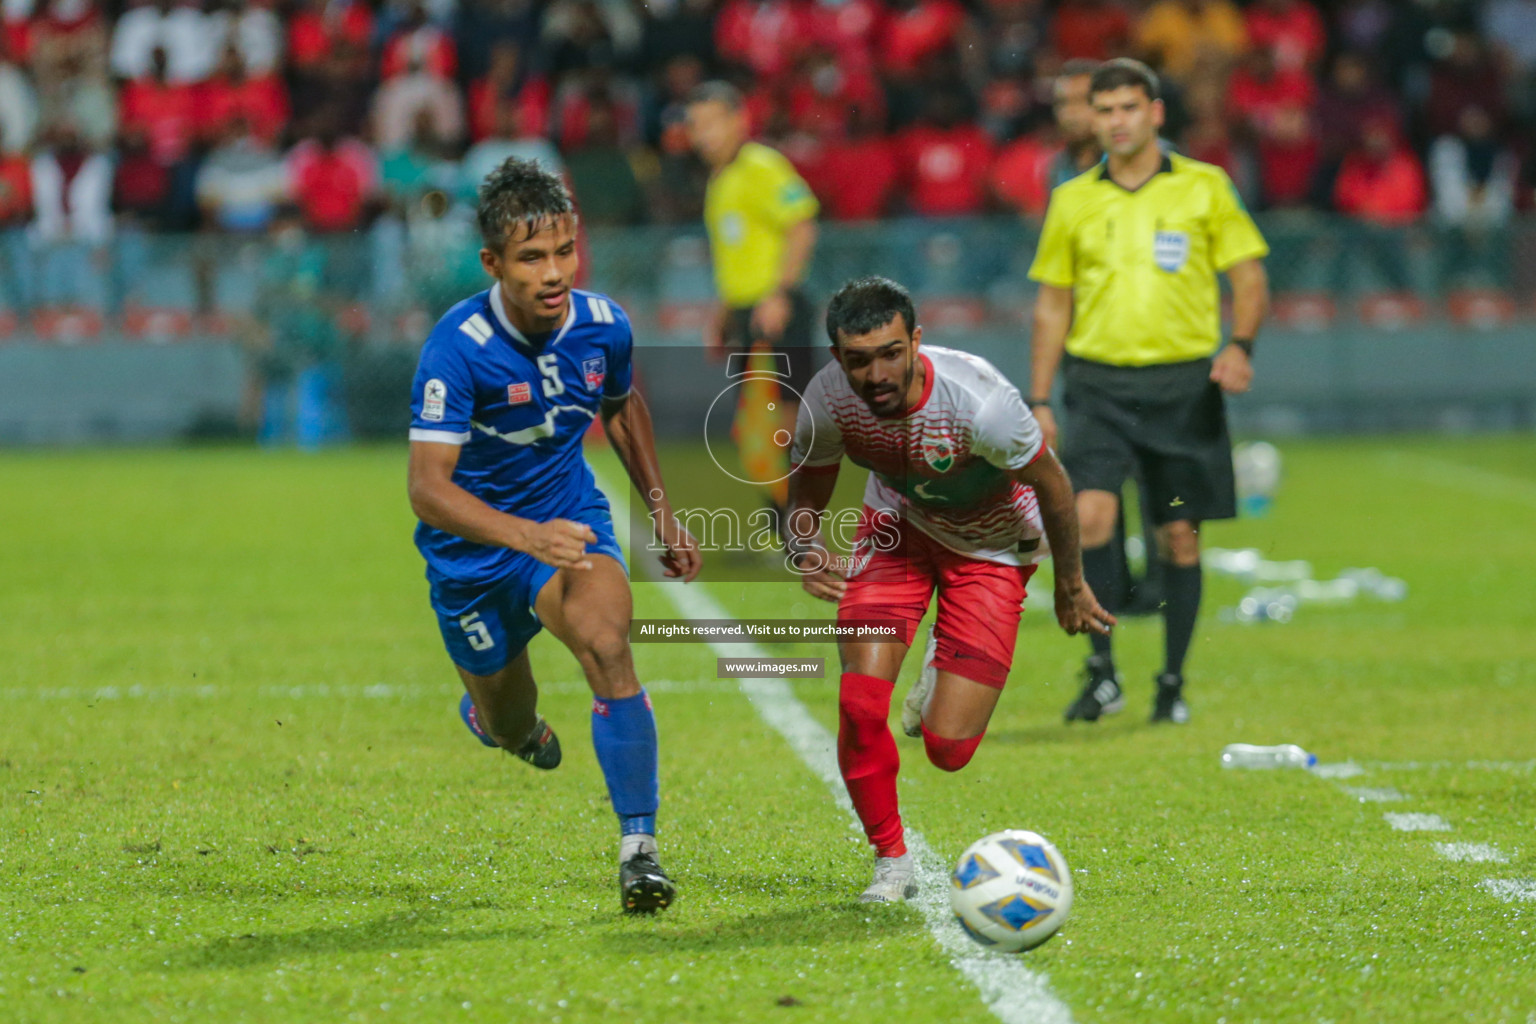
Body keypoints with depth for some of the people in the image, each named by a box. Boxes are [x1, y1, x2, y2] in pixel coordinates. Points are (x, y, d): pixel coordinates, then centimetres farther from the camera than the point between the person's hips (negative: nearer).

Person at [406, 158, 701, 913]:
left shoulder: (604, 326, -12)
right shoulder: (457, 347, -27)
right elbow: (427, 486, -33)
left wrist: (661, 510, 10)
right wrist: (526, 536, -47)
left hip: (569, 518, 2)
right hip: (472, 550, -2)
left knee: (606, 641, -29)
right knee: (511, 726, 14)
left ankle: (638, 848, -24)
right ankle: (489, 710, 55)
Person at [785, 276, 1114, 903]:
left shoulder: (977, 400, -36)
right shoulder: (826, 403, -26)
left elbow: (1050, 482, -18)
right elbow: (806, 500, -6)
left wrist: (1071, 588, -5)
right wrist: (806, 553, -29)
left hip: (991, 546, -2)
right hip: (898, 525, 2)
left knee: (948, 750, -8)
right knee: (860, 702, -19)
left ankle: (944, 689, 31)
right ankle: (891, 863, 4)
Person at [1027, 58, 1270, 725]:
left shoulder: (1205, 187, 2)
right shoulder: (1072, 201, 8)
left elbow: (1249, 276, 4)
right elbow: (1052, 303, 13)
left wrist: (1240, 344, -14)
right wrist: (1039, 401, 8)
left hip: (1184, 382, 0)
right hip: (1100, 382, 1)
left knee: (1180, 536, 3)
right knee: (1090, 513, -19)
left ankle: (1173, 683, 16)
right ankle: (1102, 672, -11)